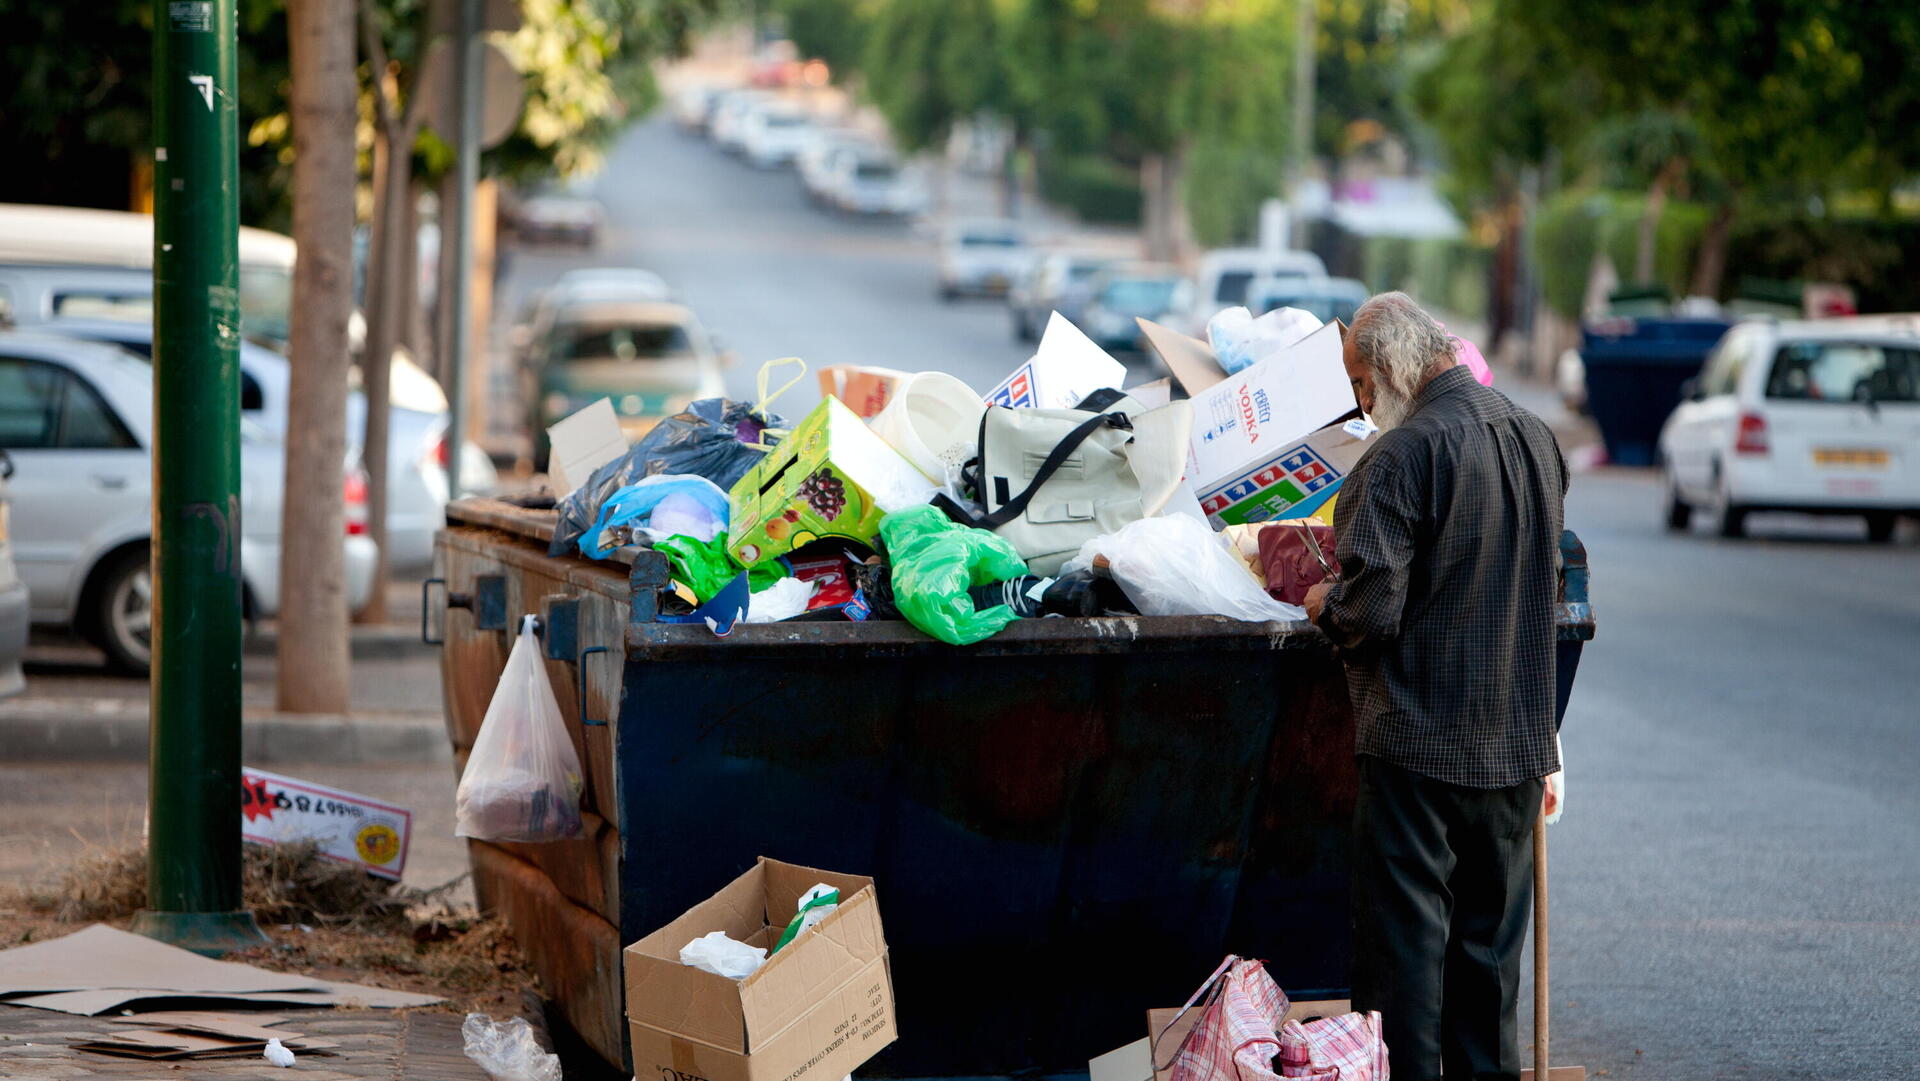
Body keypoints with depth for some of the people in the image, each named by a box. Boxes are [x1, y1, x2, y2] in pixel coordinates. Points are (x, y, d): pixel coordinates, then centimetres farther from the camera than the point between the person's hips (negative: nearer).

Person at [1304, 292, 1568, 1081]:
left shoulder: (1405, 454, -16)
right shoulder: (1536, 439, 7)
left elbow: (1371, 610, -21)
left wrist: (1326, 603, 1)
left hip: (1418, 740, -7)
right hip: (1516, 740, 7)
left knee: (1404, 932, -1)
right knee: (1490, 936, 14)